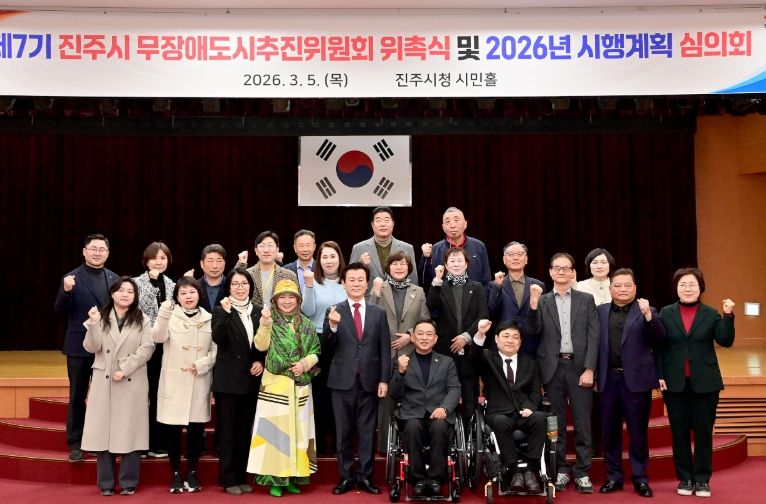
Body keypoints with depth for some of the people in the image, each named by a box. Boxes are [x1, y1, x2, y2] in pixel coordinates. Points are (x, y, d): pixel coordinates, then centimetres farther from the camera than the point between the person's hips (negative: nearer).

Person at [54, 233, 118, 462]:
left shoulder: (114, 278, 8)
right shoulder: (73, 278, -5)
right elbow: (60, 311, -10)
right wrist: (66, 291, -26)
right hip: (79, 346, -3)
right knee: (77, 396, 6)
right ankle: (75, 444, 14)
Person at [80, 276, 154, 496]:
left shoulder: (142, 320, 6)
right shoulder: (101, 318, 8)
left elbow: (146, 349, -4)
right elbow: (91, 347, -2)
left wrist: (125, 369, -13)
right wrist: (93, 324, -17)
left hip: (132, 383, -1)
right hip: (104, 382, 1)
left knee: (130, 432, 0)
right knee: (103, 430, 1)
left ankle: (128, 483, 8)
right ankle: (106, 483, 10)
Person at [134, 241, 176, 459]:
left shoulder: (172, 285, 10)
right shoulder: (138, 283, -2)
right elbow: (137, 308, -17)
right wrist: (153, 282, -18)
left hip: (166, 347, 4)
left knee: (160, 394, 8)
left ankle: (158, 442, 15)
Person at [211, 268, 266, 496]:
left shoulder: (258, 311, 9)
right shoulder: (221, 310, -3)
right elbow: (218, 338, -19)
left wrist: (261, 361, -2)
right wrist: (226, 312, -28)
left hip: (251, 379, 4)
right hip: (228, 380, -4)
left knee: (245, 431, 11)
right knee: (227, 431, 3)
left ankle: (242, 477, 20)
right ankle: (228, 479, 10)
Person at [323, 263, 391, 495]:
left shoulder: (378, 313, 6)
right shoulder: (334, 312, 1)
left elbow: (385, 350, 5)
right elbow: (327, 347, -6)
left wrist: (384, 379, -2)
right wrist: (332, 326, -23)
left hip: (369, 381, 1)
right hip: (343, 381, -1)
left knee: (367, 431, 6)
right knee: (343, 432, 7)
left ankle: (365, 476, 16)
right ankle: (346, 477, 17)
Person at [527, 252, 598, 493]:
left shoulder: (586, 299, 8)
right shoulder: (542, 301, 9)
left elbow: (593, 336, 2)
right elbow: (533, 331, -4)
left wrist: (589, 369, -7)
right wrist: (533, 305, -18)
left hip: (579, 367, 0)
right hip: (553, 368, 1)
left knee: (582, 423, 1)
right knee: (557, 423, 6)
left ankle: (582, 473, 10)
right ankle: (561, 471, 16)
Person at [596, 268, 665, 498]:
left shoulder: (646, 311, 2)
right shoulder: (600, 311, 9)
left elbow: (659, 339, -12)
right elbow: (595, 345, 7)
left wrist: (648, 315, -25)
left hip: (636, 379, -2)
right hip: (608, 379, 3)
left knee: (638, 431, 3)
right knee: (610, 431, 9)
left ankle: (640, 478, 14)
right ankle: (614, 476, 20)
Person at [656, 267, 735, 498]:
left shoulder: (711, 313, 1)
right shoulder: (666, 313, 3)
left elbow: (726, 341, -10)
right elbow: (659, 347, 2)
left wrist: (728, 316, -21)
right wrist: (659, 376, -4)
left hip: (704, 383, -1)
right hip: (675, 383, 1)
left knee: (703, 432, 5)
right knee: (679, 432, 7)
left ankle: (702, 479, 16)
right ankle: (685, 478, 19)